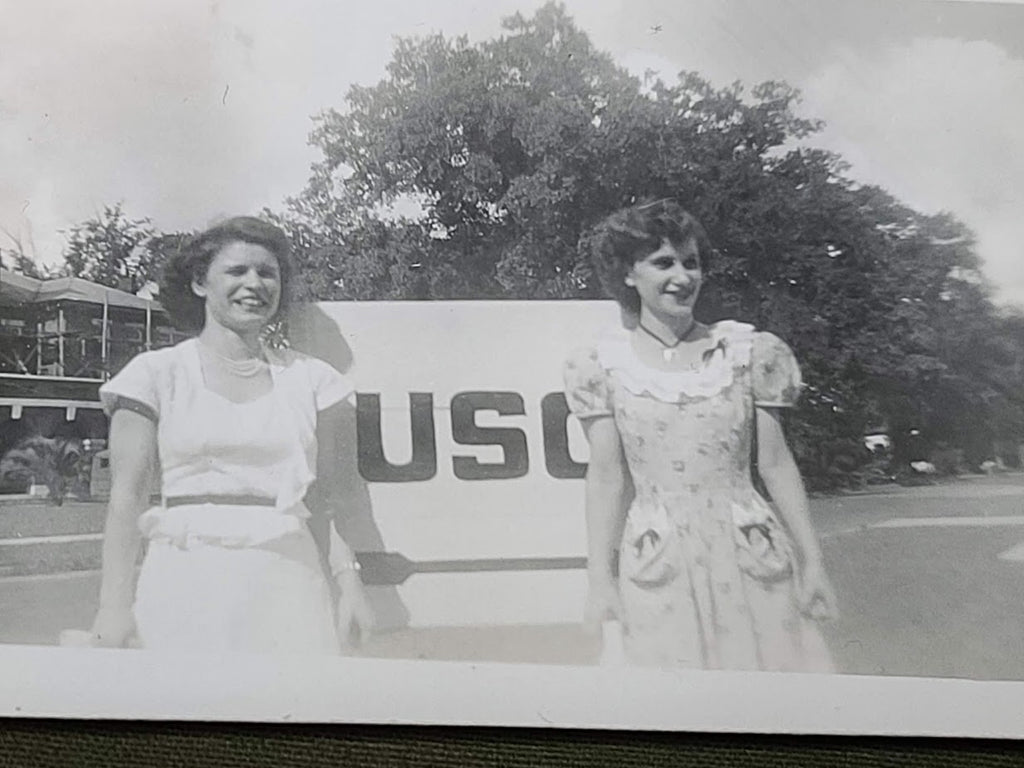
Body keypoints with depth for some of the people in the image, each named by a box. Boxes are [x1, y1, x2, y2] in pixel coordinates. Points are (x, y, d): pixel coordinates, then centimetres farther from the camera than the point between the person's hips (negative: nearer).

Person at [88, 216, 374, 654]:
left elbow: (323, 496, 11)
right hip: (185, 582, -1)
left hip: (287, 583, 2)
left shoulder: (309, 377, 11)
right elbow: (127, 495, 0)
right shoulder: (158, 373, 6)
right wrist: (115, 604, -7)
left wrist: (347, 578, 2)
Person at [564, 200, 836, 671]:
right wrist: (600, 578, -3)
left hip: (751, 558, 1)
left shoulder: (746, 352, 4)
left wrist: (811, 561, 5)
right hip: (658, 569, -1)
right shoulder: (606, 366, 1)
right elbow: (606, 476, 0)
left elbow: (776, 464, 5)